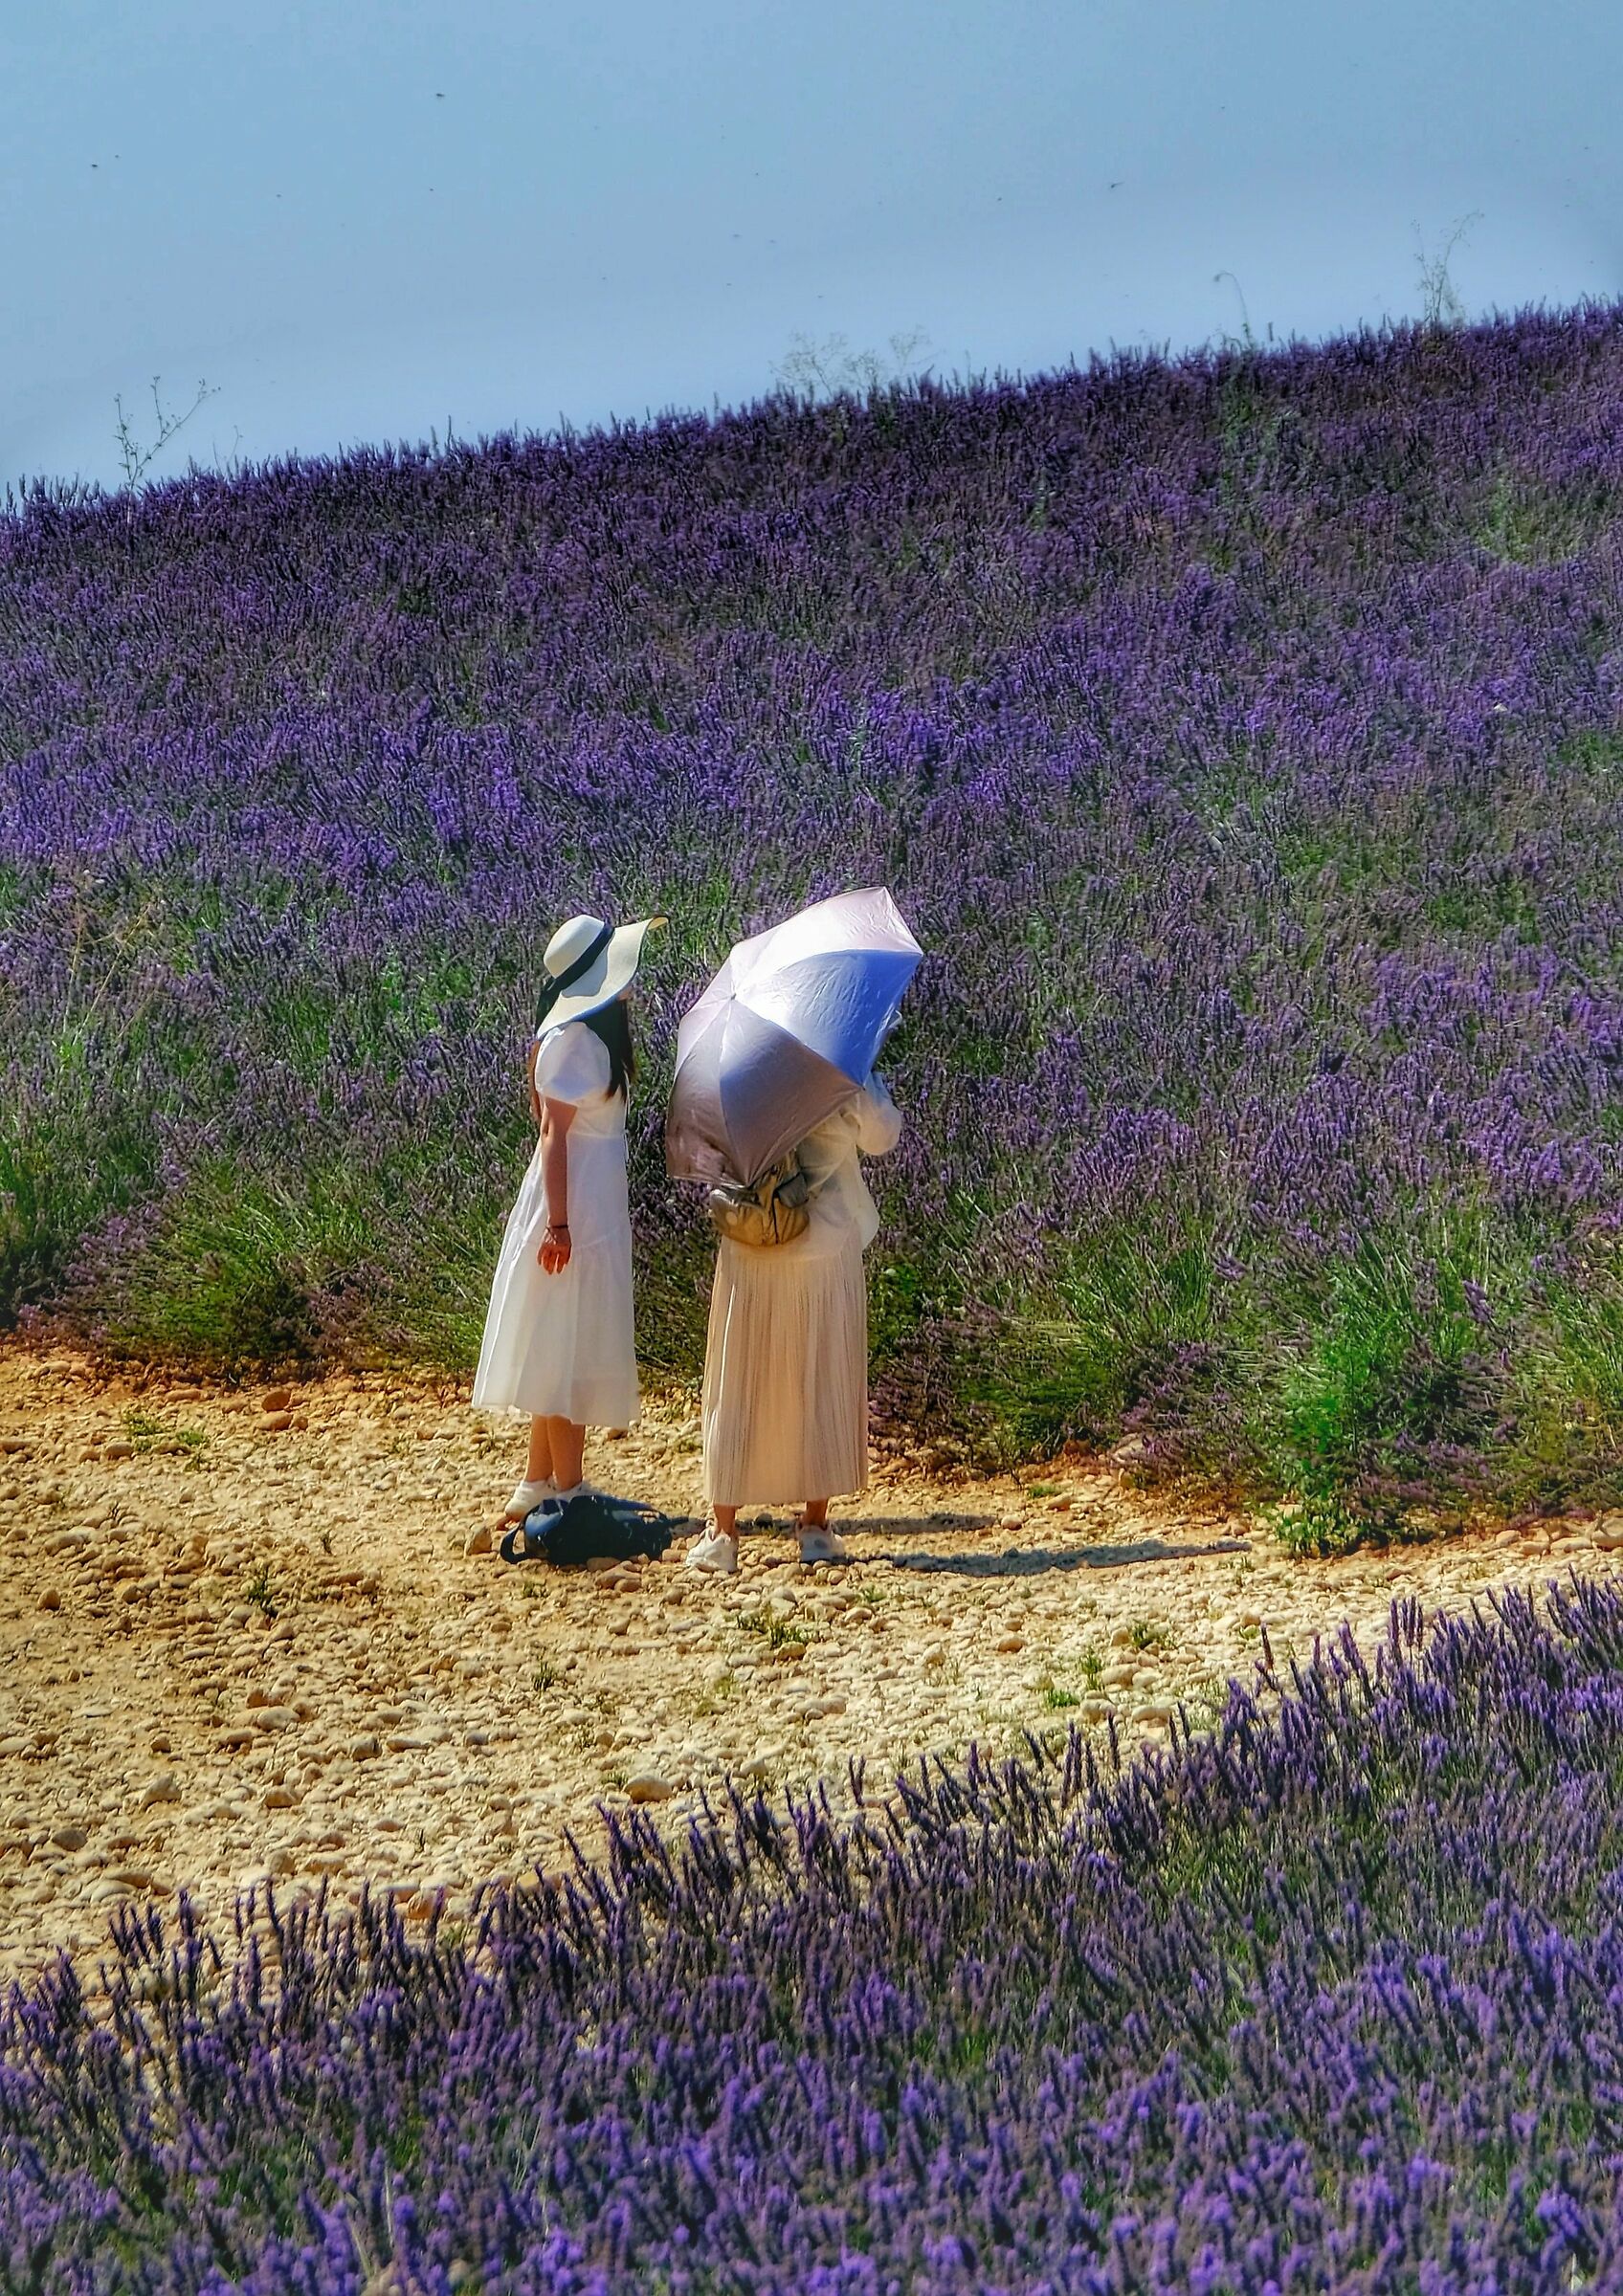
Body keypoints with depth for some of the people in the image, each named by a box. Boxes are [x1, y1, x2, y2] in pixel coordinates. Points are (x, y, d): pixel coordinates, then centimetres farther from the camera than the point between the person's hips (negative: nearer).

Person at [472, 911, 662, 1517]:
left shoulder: (599, 1029, 10)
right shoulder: (570, 1036, -18)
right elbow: (553, 1133, -20)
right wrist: (558, 1223, -22)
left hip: (599, 1199, 10)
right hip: (575, 1200, -10)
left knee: (561, 1348, 14)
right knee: (567, 1340, -3)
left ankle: (539, 1482, 22)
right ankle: (567, 1488, 2)